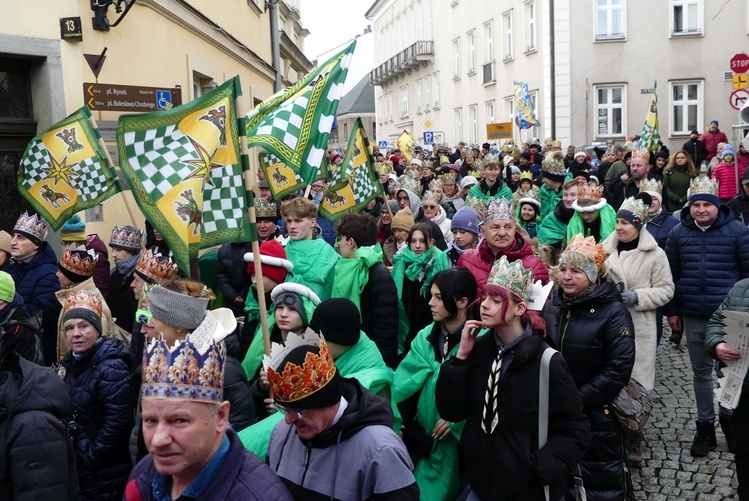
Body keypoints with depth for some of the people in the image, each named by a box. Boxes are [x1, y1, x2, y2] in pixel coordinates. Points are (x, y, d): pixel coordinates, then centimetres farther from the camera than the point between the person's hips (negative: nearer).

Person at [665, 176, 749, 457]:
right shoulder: (679, 233, 2)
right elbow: (671, 274, 5)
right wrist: (672, 311, 4)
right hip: (693, 317, 2)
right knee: (701, 372, 13)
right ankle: (705, 426, 26)